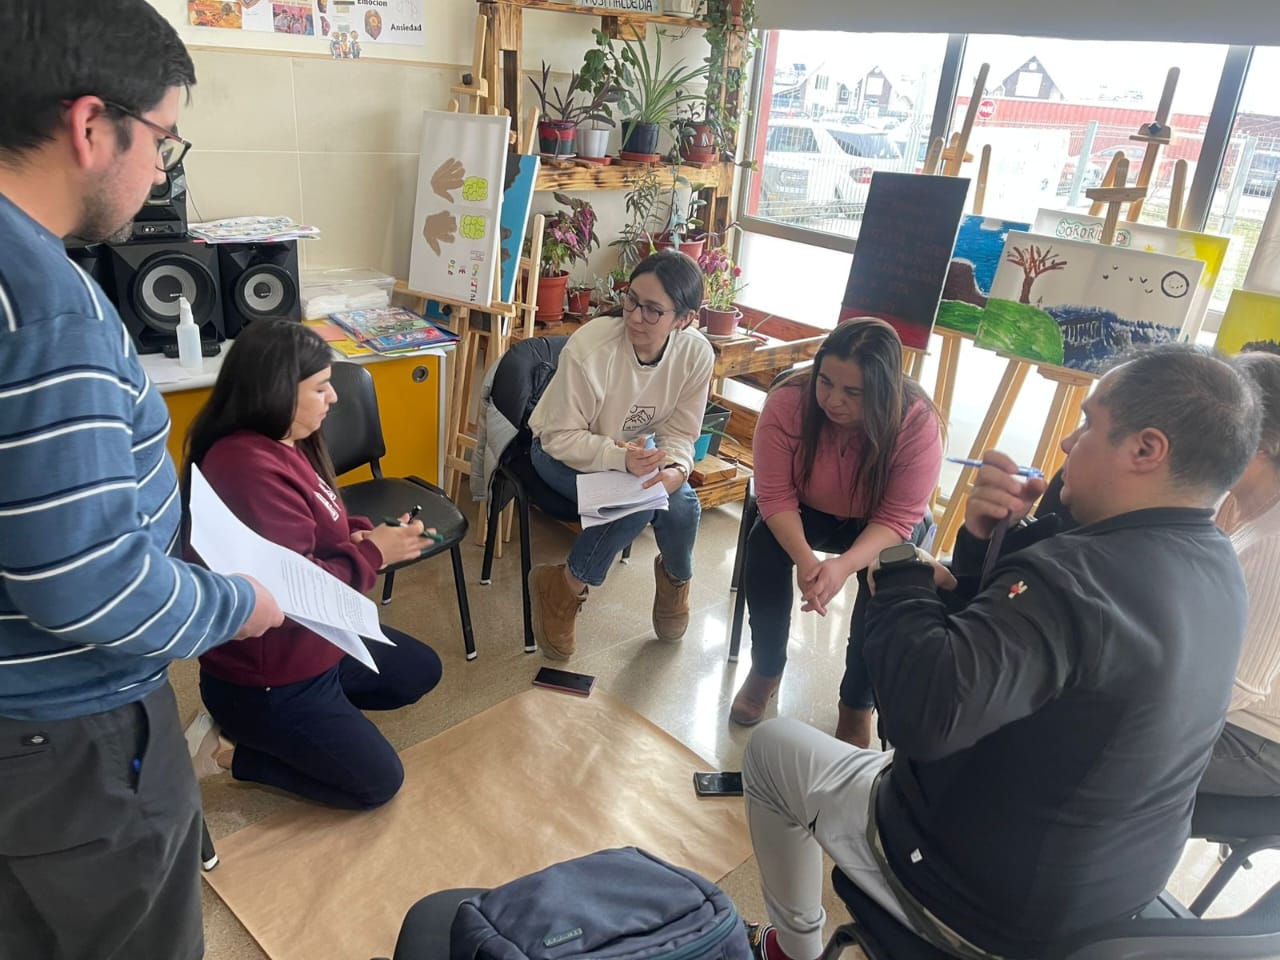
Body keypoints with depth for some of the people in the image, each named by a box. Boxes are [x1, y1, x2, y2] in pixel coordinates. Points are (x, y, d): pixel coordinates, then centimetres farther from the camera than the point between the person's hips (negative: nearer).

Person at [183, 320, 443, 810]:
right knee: (377, 782, 1)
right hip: (266, 675, -10)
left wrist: (362, 534, -10)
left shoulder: (283, 443, 0)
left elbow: (319, 534, 11)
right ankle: (228, 753, 9)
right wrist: (374, 554, -20)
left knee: (420, 671, 22)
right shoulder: (250, 467, -31)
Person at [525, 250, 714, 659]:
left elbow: (680, 433, -11)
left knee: (682, 505, -23)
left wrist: (675, 468, -33)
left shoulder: (696, 355, -19)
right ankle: (560, 589, -6)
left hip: (636, 448, 4)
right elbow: (560, 437, -25)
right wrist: (620, 456, -40)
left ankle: (676, 575, 14)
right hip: (564, 451, -4)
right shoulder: (589, 348, -32)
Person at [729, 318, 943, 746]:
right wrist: (804, 557, -41)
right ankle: (765, 671, -4)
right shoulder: (787, 402, -27)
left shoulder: (918, 424, -29)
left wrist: (844, 565, -44)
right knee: (764, 543, -28)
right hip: (807, 513, 1)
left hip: (877, 528, -1)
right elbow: (776, 496, -23)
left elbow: (897, 519, -26)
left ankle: (857, 703, -6)